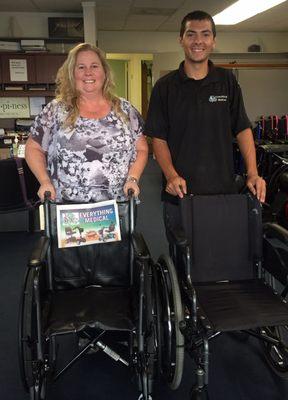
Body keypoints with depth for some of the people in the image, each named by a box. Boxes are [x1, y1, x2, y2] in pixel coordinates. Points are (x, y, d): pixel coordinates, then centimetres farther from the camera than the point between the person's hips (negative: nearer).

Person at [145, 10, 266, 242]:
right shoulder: (165, 86, 2)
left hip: (224, 191, 1)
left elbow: (243, 130, 6)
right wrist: (172, 176, -16)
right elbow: (158, 138, 0)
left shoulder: (227, 81, 6)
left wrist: (253, 174, -7)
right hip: (179, 194, -1)